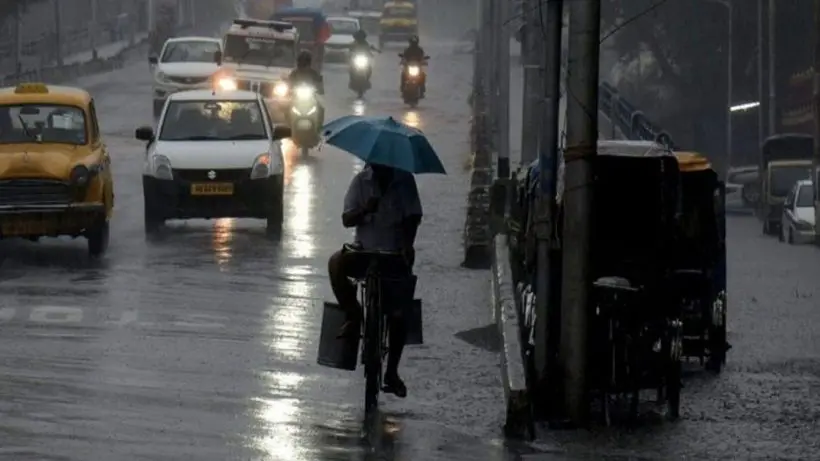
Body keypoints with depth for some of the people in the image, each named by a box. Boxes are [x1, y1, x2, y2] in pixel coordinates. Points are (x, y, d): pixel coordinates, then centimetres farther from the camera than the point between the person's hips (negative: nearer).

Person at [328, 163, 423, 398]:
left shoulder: (404, 180, -1)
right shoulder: (361, 181, 0)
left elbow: (413, 217, -5)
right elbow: (346, 219, -6)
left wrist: (408, 245, -23)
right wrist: (365, 210, -28)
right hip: (365, 250, 1)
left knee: (400, 313, -12)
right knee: (337, 263, -32)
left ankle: (392, 372, 1)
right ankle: (353, 317, -14)